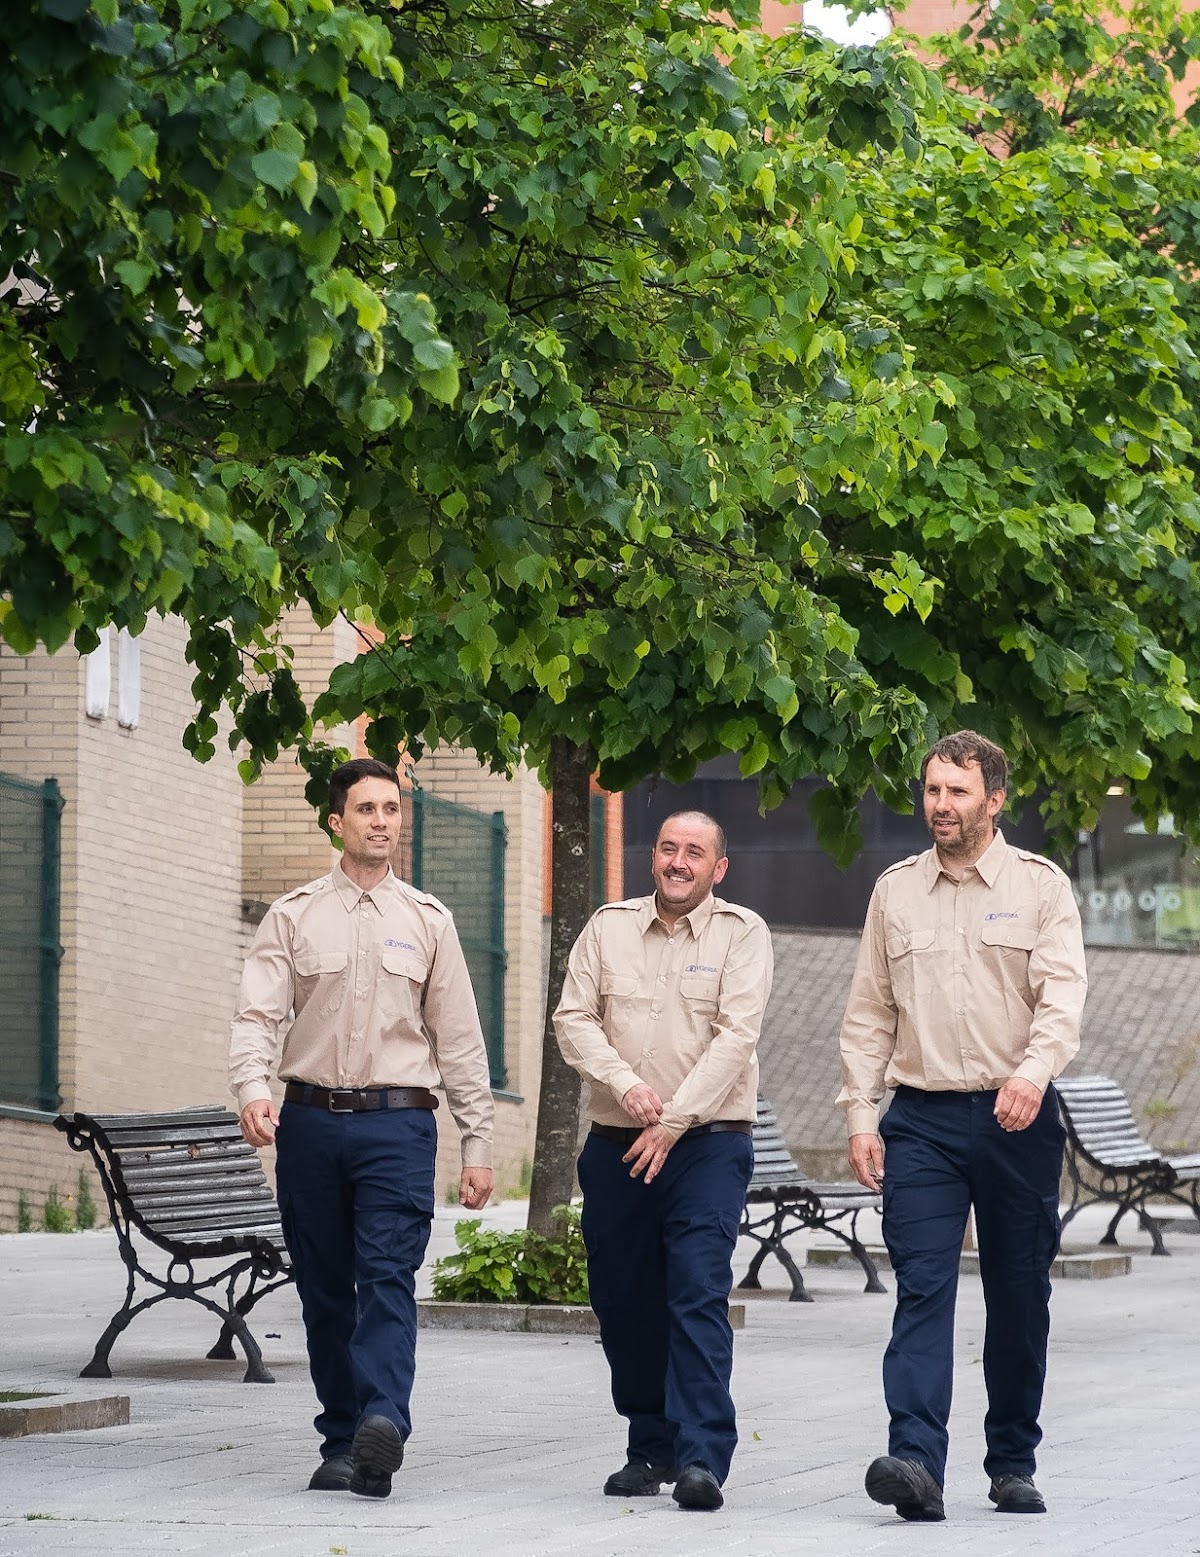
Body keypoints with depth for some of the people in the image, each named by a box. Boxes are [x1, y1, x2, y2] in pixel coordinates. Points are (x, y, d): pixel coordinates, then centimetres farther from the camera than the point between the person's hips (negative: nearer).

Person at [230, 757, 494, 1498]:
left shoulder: (428, 921, 9)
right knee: (325, 1291, 5)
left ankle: (383, 1422, -32)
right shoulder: (294, 917, 8)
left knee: (388, 1277, -17)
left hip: (397, 1123, -1)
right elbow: (258, 1013, -2)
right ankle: (341, 1444, 12)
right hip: (311, 1122, 1)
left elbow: (460, 1037, 11)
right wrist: (253, 1088, -22)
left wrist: (478, 1143, 6)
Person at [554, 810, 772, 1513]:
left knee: (700, 1293, -14)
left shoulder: (742, 933, 0)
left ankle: (702, 1459, -18)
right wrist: (625, 1085, -13)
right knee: (624, 1302, 7)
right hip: (615, 1143, 4)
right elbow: (574, 1018, 4)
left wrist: (672, 1122, -15)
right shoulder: (609, 927, 9)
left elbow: (736, 1035, -9)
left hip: (708, 1143, -4)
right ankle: (652, 1448, 21)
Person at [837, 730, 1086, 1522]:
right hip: (922, 1121, 1)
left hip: (1018, 1121, -1)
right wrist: (861, 1115, 3)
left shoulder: (1040, 886, 2)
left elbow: (1064, 992, -11)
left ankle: (1013, 1464, 19)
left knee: (1019, 1298, 7)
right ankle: (916, 1462, -23)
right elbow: (869, 1012, 12)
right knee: (922, 1289, -12)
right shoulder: (896, 890, 10)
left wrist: (1033, 1072, -29)